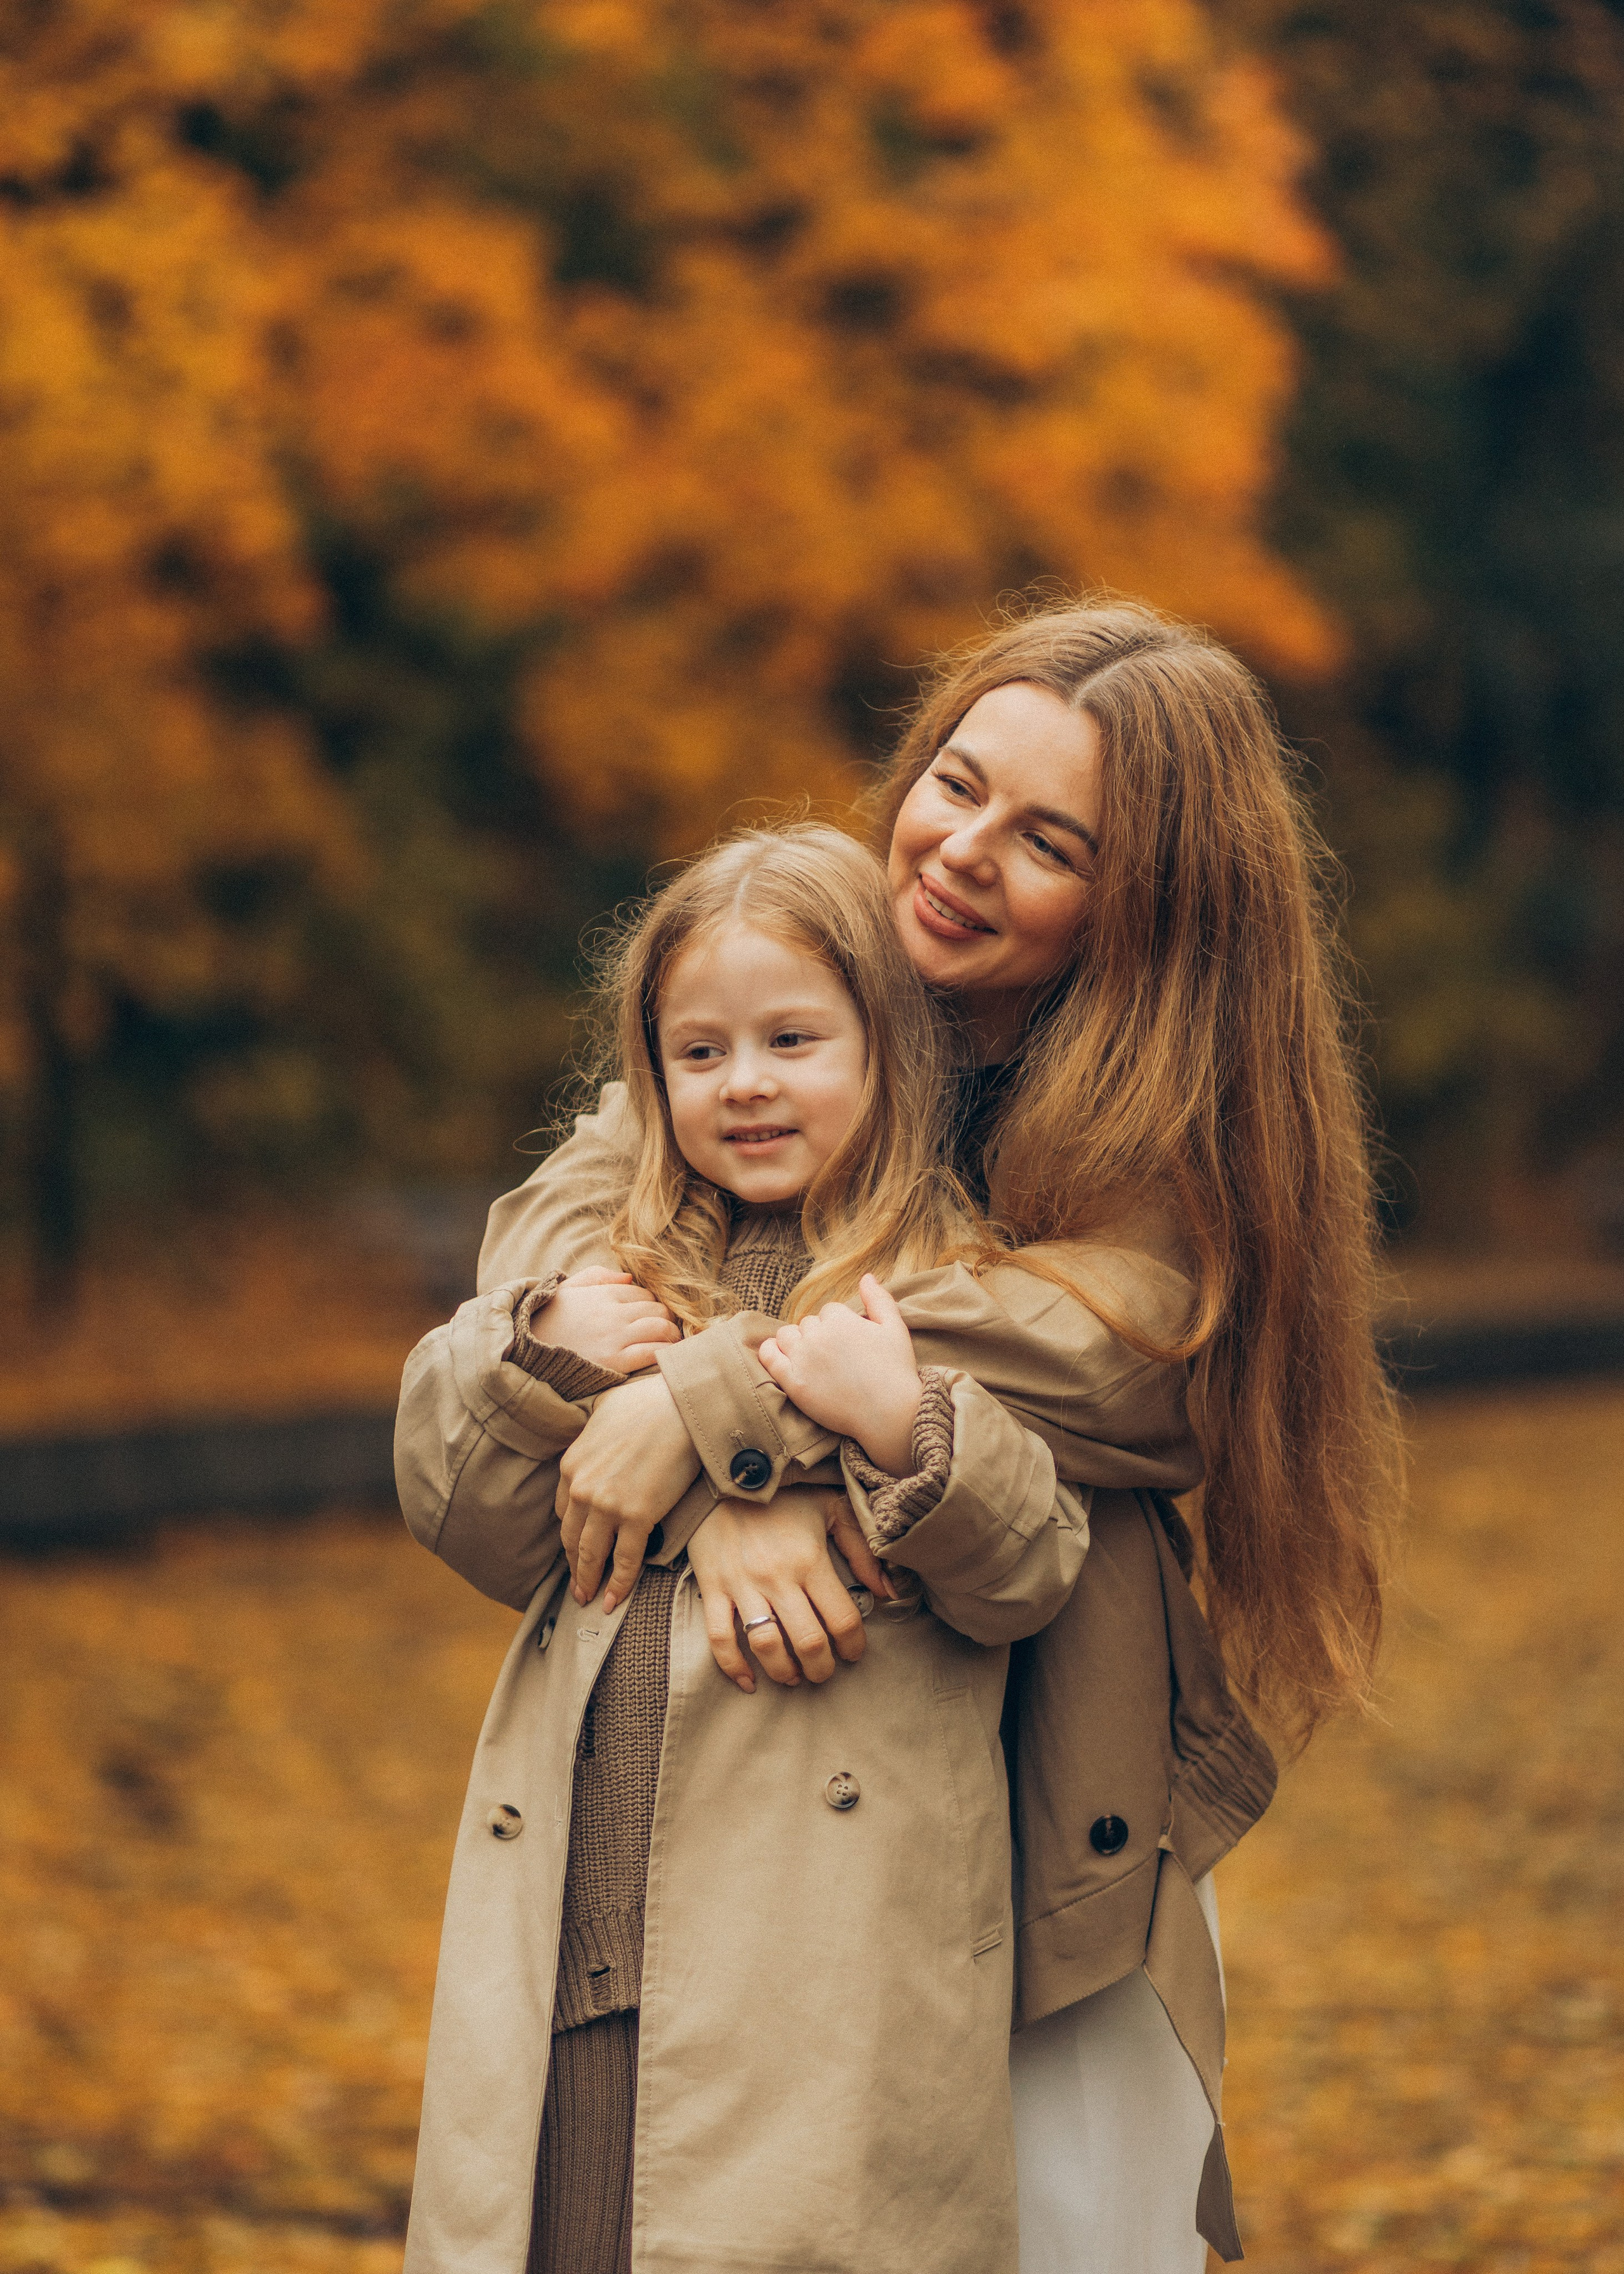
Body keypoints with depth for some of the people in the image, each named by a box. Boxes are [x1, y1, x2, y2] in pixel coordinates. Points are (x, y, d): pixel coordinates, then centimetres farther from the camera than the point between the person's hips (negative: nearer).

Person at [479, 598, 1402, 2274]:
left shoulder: (1179, 1131, -8)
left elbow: (1089, 1348, -27)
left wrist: (716, 1405, -32)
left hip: (1051, 1831, -2)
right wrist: (726, 1496, -28)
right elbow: (556, 1210, -9)